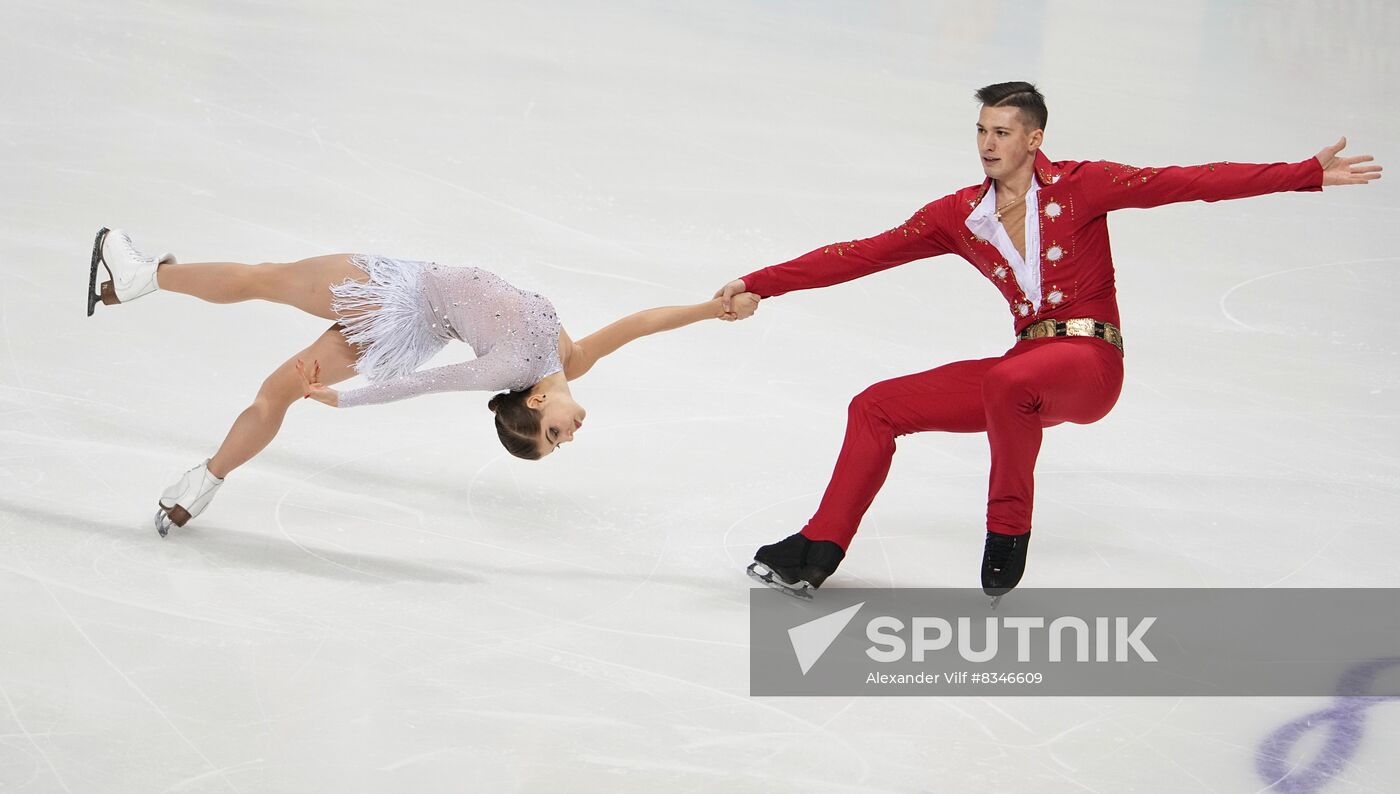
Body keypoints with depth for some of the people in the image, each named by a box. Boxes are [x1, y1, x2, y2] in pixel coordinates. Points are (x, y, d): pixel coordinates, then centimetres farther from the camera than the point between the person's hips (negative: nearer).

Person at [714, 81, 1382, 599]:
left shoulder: (1079, 188, -7)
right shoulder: (960, 216, 6)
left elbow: (1187, 183, -14)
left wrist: (1310, 173, -22)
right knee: (875, 408, 0)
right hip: (1027, 366, 6)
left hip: (1090, 364, -6)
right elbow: (864, 255, 5)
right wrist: (758, 285, -1)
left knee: (1005, 382, -38)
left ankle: (1008, 535, -19)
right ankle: (817, 555, 3)